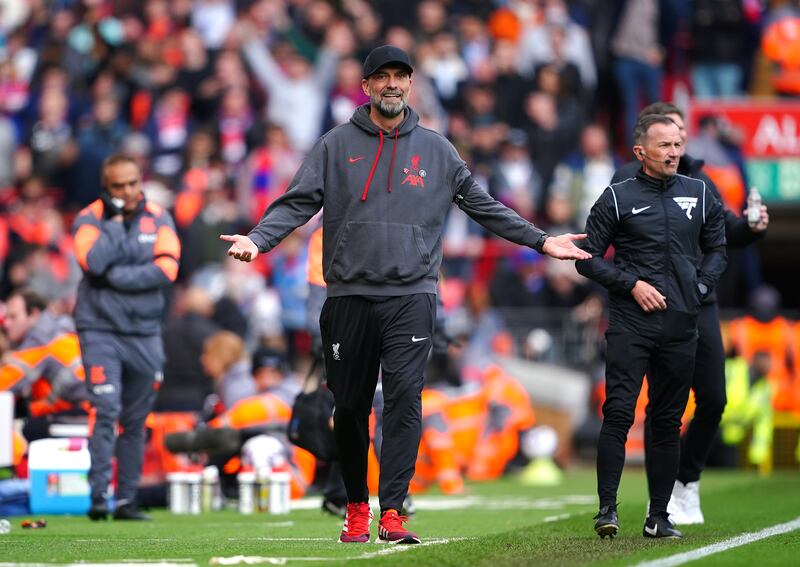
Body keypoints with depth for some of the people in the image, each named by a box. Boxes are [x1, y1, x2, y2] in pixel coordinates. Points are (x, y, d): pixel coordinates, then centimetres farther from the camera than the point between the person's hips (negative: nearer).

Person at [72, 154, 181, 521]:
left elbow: (167, 269, -8)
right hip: (100, 329, -3)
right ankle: (98, 497, -16)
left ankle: (126, 500, 11)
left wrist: (115, 277, -13)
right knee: (106, 410, -15)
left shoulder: (158, 219, 6)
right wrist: (116, 220, -12)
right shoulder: (89, 219, 0)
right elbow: (94, 262, -19)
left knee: (135, 421, 5)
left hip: (144, 334, 3)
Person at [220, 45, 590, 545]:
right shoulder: (337, 146, 7)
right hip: (350, 294, 0)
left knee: (405, 400, -13)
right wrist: (257, 240, -16)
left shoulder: (436, 150, 11)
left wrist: (541, 241, 15)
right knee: (351, 407, 5)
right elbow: (298, 202, 1)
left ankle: (392, 512, -14)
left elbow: (484, 205, 17)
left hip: (411, 294, 0)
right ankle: (356, 508, 21)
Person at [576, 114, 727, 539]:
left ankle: (658, 516, 11)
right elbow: (589, 258, 3)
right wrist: (632, 284, -8)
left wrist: (700, 288, 5)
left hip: (681, 326, 3)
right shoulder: (617, 198, 2)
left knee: (667, 422, 6)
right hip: (631, 324, -3)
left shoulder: (700, 196, 12)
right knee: (618, 413, -12)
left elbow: (717, 249, 21)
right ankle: (607, 509, -10)